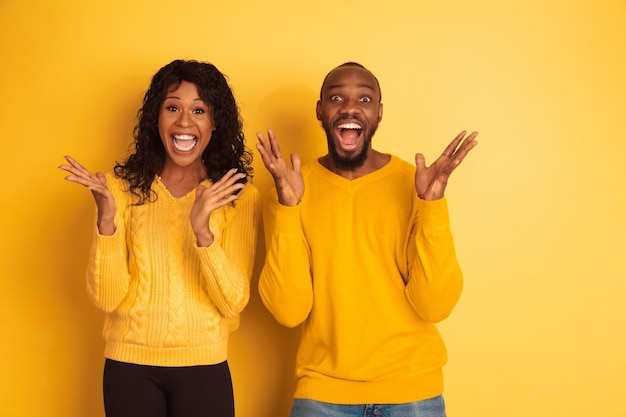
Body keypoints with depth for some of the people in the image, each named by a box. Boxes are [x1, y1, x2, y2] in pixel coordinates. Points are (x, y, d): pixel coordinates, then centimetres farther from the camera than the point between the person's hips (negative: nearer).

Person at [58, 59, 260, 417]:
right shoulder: (124, 188, -3)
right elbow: (107, 299, -8)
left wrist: (201, 229, -26)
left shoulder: (240, 197, -5)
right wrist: (106, 219, -22)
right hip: (129, 365, 1)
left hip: (204, 369, 0)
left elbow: (234, 303, -12)